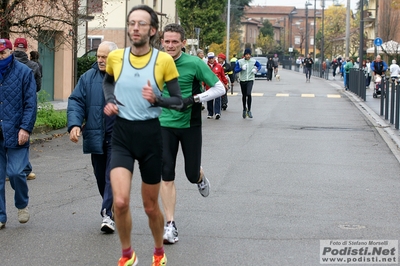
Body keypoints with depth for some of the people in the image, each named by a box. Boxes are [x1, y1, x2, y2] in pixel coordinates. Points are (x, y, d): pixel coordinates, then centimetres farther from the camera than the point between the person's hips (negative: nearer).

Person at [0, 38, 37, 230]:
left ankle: (22, 204, 22)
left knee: (16, 172, -6)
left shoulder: (23, 72, -2)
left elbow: (30, 103, -5)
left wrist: (25, 128, -13)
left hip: (15, 133, -3)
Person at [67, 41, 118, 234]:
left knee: (112, 176, -10)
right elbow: (76, 101, 2)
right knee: (101, 177, 13)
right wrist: (75, 124, -12)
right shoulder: (88, 77, 5)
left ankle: (108, 214, -9)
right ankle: (110, 211, 29)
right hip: (96, 137, 4)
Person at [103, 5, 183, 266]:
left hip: (150, 134, -1)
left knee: (151, 206, 11)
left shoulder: (164, 60, -9)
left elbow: (178, 102, -2)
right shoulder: (115, 57, -2)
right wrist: (109, 100, 3)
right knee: (120, 201, -16)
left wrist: (156, 99, -21)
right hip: (122, 134, 1)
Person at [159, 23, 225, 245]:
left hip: (190, 125, -2)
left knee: (192, 175, 5)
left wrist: (194, 99, -18)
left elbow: (220, 88, -8)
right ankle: (170, 225, 0)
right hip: (165, 125, 2)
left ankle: (201, 178, 45)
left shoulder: (194, 64, -11)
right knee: (167, 176, -5)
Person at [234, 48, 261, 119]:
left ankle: (249, 110, -9)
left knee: (248, 94, -20)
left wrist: (256, 69, -5)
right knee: (244, 96, 11)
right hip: (242, 80, 1)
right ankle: (244, 109, 35)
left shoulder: (253, 61, -1)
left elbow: (259, 65, 16)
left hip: (250, 80, -1)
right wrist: (241, 68, -24)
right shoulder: (240, 61, -4)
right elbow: (235, 70, -6)